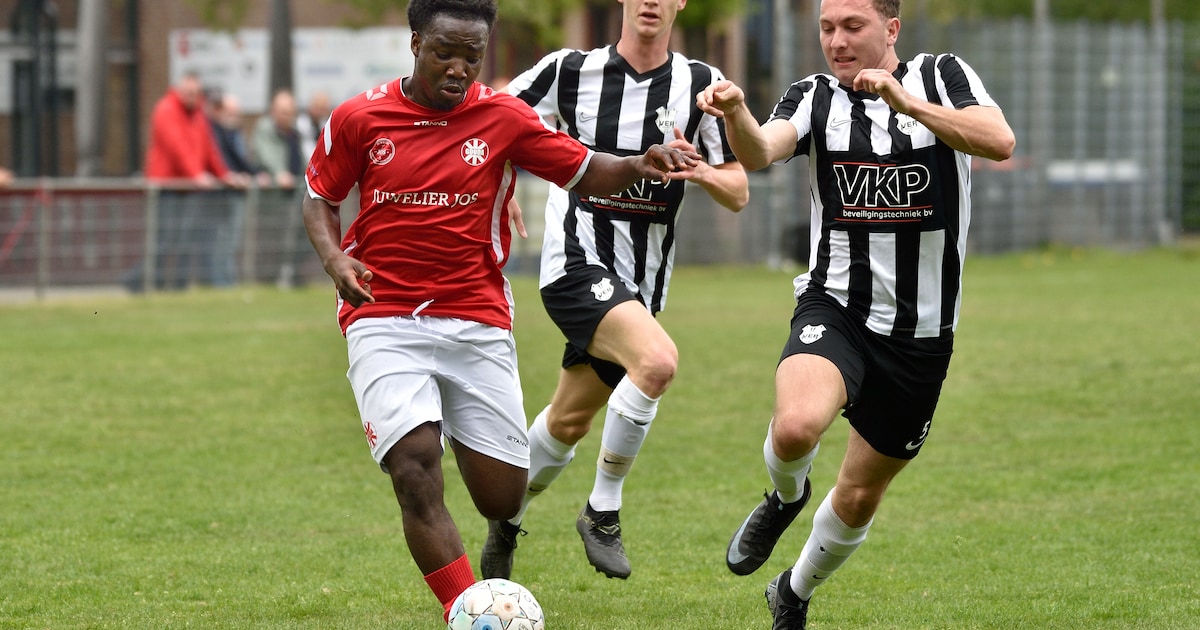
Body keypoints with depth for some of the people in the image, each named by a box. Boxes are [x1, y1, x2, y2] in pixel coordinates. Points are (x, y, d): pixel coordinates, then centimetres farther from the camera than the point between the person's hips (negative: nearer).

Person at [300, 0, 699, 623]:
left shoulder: (504, 117, -1)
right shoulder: (358, 119, -2)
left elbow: (583, 172, 7)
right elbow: (319, 196, 12)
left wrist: (639, 165, -14)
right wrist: (333, 257, -8)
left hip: (477, 322, 2)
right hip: (384, 322, -1)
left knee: (502, 498, 1)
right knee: (416, 472, -21)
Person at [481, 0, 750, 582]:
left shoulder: (700, 85, 0)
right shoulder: (570, 71, -6)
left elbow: (738, 194, 1)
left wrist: (700, 170, -20)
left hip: (642, 283, 5)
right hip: (577, 265, -5)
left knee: (568, 423, 15)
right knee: (657, 359, -30)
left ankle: (507, 520, 42)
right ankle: (602, 512, -15)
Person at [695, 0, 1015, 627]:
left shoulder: (942, 76, -2)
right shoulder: (816, 96, -1)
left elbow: (1000, 141, -20)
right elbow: (760, 152, -21)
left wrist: (905, 101, -30)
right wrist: (735, 114, -43)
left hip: (922, 333, 1)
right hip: (836, 309, -1)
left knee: (859, 497, 12)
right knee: (797, 425, -33)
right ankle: (786, 497, 3)